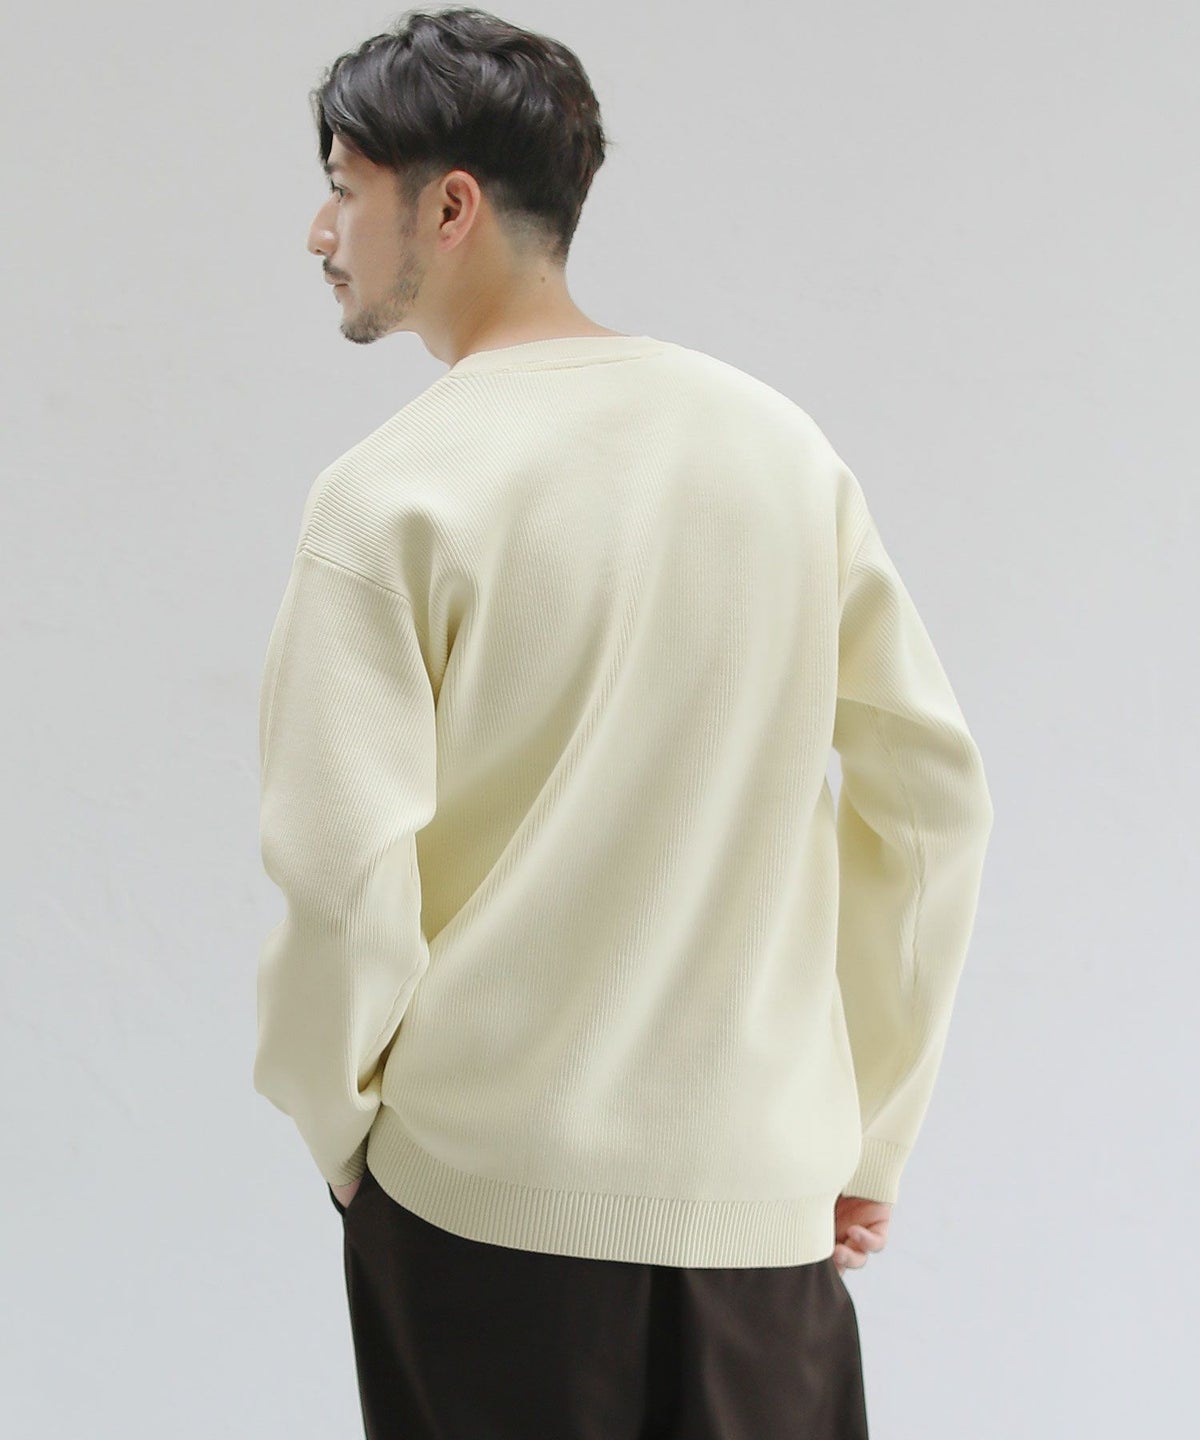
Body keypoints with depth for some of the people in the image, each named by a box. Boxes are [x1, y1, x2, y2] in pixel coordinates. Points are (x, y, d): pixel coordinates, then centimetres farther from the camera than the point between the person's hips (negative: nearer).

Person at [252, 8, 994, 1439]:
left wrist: (335, 1126, 4)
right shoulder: (778, 438, 3)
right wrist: (872, 1131, 12)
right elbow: (932, 785, 5)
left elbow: (343, 878, -15)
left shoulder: (389, 496, -10)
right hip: (762, 1190, 4)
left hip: (481, 1184, -3)